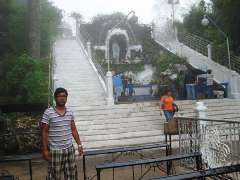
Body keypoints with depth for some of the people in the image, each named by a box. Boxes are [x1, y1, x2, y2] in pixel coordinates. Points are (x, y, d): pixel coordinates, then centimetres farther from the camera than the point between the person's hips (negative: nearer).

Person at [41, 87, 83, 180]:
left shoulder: (70, 112, 4)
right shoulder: (48, 112, -10)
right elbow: (44, 132, -8)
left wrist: (79, 144, 8)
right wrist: (45, 150, -11)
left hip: (69, 149, 5)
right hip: (55, 150, -4)